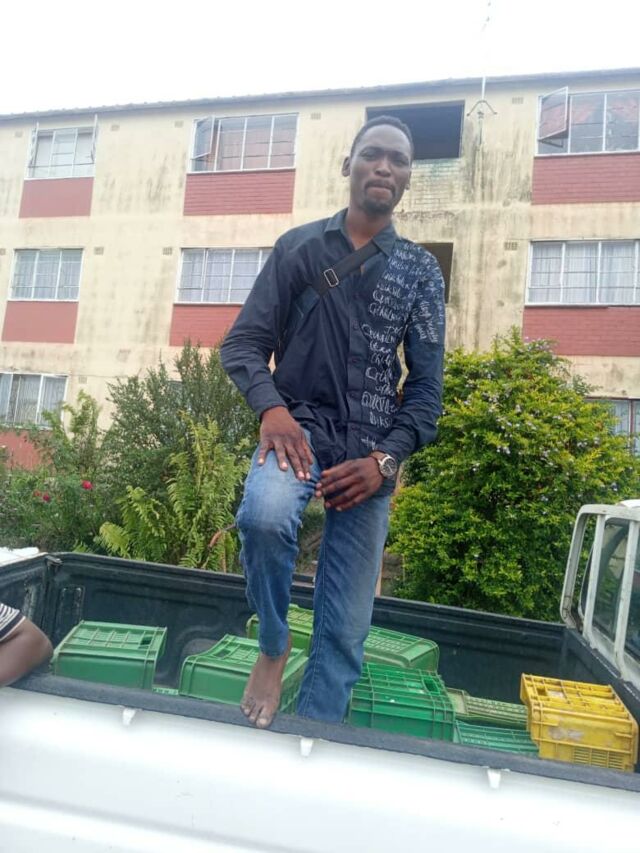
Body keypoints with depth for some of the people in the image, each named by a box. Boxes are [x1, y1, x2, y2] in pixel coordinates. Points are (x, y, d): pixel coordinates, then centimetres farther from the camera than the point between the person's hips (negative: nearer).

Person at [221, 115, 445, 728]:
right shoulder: (299, 247, 8)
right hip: (299, 426, -1)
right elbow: (243, 342, 3)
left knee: (346, 627, 1)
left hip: (371, 453, 1)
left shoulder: (421, 271, 10)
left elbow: (426, 386, 5)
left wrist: (384, 459, -10)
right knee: (264, 515, -34)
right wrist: (271, 408, -18)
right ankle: (273, 647, -3)